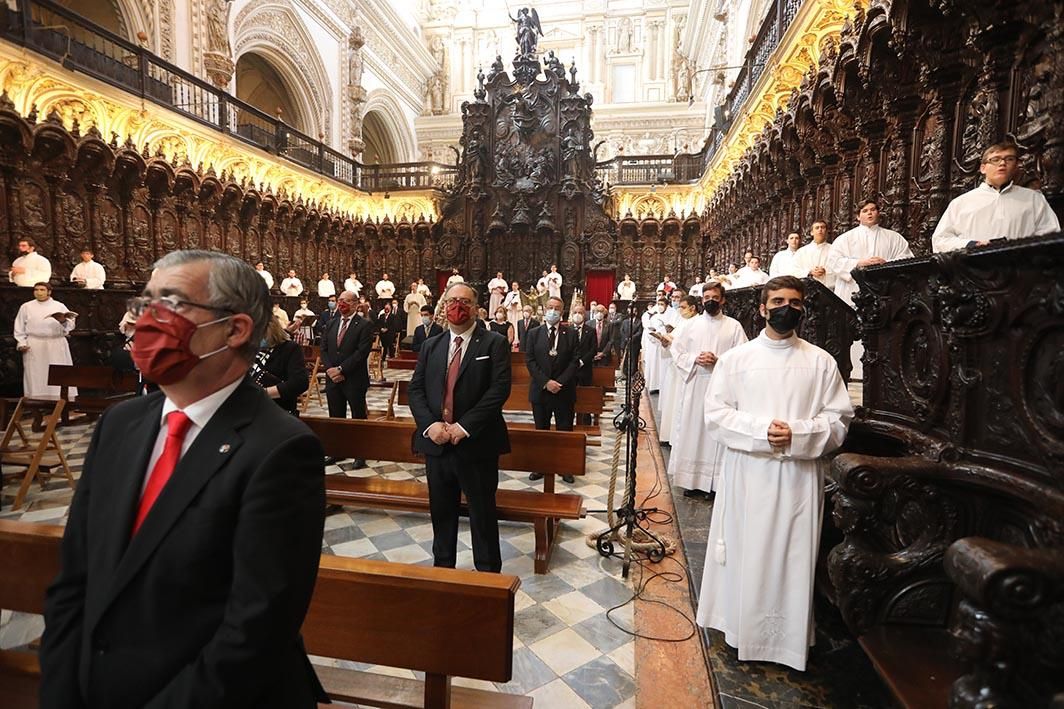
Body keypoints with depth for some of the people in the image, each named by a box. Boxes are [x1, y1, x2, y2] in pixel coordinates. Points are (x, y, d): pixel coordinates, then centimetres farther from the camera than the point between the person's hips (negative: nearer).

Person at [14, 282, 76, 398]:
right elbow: (19, 327, 9)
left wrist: (63, 321, -17)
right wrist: (21, 343, -1)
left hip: (56, 345, 0)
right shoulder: (26, 307, 10)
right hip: (34, 346, 0)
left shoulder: (60, 306, 10)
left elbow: (70, 325, 5)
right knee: (36, 374, 1)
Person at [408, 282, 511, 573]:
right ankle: (442, 567, 38)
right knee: (441, 512, 18)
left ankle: (488, 573, 27)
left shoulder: (494, 344, -3)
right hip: (436, 443, 5)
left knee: (483, 514, 8)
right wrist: (429, 424, -11)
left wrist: (464, 426, -19)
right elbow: (415, 389, 6)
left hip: (477, 445, -4)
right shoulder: (430, 346, 12)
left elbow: (499, 389, -14)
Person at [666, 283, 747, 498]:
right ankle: (692, 479, 14)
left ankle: (714, 481, 9)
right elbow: (677, 351, 7)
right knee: (692, 429, 4)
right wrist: (694, 359, -9)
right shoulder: (692, 324, 8)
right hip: (694, 385, 2)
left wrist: (718, 361, -16)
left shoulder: (734, 326, 2)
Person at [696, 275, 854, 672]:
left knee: (793, 555, 9)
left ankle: (789, 638, 27)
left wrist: (796, 434, -16)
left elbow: (839, 419, 1)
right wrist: (761, 430, -17)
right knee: (745, 551, 7)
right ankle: (740, 626, 25)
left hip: (799, 476, 1)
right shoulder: (735, 358, 2)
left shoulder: (821, 362, 4)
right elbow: (716, 414, -3)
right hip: (747, 474, -1)